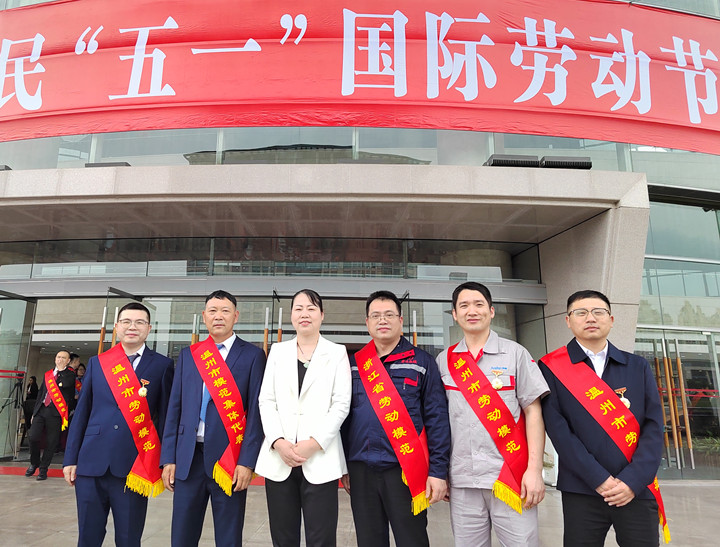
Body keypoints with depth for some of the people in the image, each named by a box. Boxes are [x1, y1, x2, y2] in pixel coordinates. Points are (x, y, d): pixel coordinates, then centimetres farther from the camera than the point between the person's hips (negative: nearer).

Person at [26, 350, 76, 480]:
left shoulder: (70, 375, 4)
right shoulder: (48, 374, 17)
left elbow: (64, 384, -14)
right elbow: (41, 393, 19)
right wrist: (34, 411, 16)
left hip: (55, 413, -4)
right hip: (41, 410, 4)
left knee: (51, 443, 1)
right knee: (33, 437, -6)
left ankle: (43, 470, 18)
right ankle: (34, 463, 21)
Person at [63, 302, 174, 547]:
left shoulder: (163, 365, 0)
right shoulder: (97, 362, 8)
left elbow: (166, 415, 0)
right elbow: (81, 412, 10)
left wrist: (163, 462, -1)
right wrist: (70, 459, 8)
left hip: (134, 467, -2)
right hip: (91, 463, 3)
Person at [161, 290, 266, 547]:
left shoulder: (252, 355, -2)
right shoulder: (187, 355, 9)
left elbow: (256, 410, -6)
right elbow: (174, 408, 9)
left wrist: (247, 461, -11)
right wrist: (169, 458, 5)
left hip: (229, 459, -3)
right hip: (188, 458, 3)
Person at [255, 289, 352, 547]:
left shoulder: (337, 353, 4)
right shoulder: (278, 351, 11)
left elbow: (341, 405, -2)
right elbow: (266, 401, 6)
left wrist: (314, 443, -13)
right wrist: (278, 442, -8)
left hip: (320, 458, -2)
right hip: (278, 457, 3)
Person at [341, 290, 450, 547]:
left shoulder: (422, 362, 0)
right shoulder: (354, 364, 9)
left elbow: (437, 419, -3)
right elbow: (344, 417, 11)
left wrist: (438, 470, -9)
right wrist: (343, 467, 8)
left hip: (405, 470, -3)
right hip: (360, 470, 3)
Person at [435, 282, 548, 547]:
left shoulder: (515, 353, 1)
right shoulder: (444, 361, 7)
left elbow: (533, 412, -1)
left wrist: (535, 469, -8)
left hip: (511, 477, -2)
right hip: (462, 480, 2)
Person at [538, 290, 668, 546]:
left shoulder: (638, 366, 7)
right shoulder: (552, 368, -2)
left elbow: (654, 427, 1)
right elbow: (558, 429, -9)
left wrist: (633, 480, -9)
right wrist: (600, 479, -14)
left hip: (637, 490, 3)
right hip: (582, 492, -2)